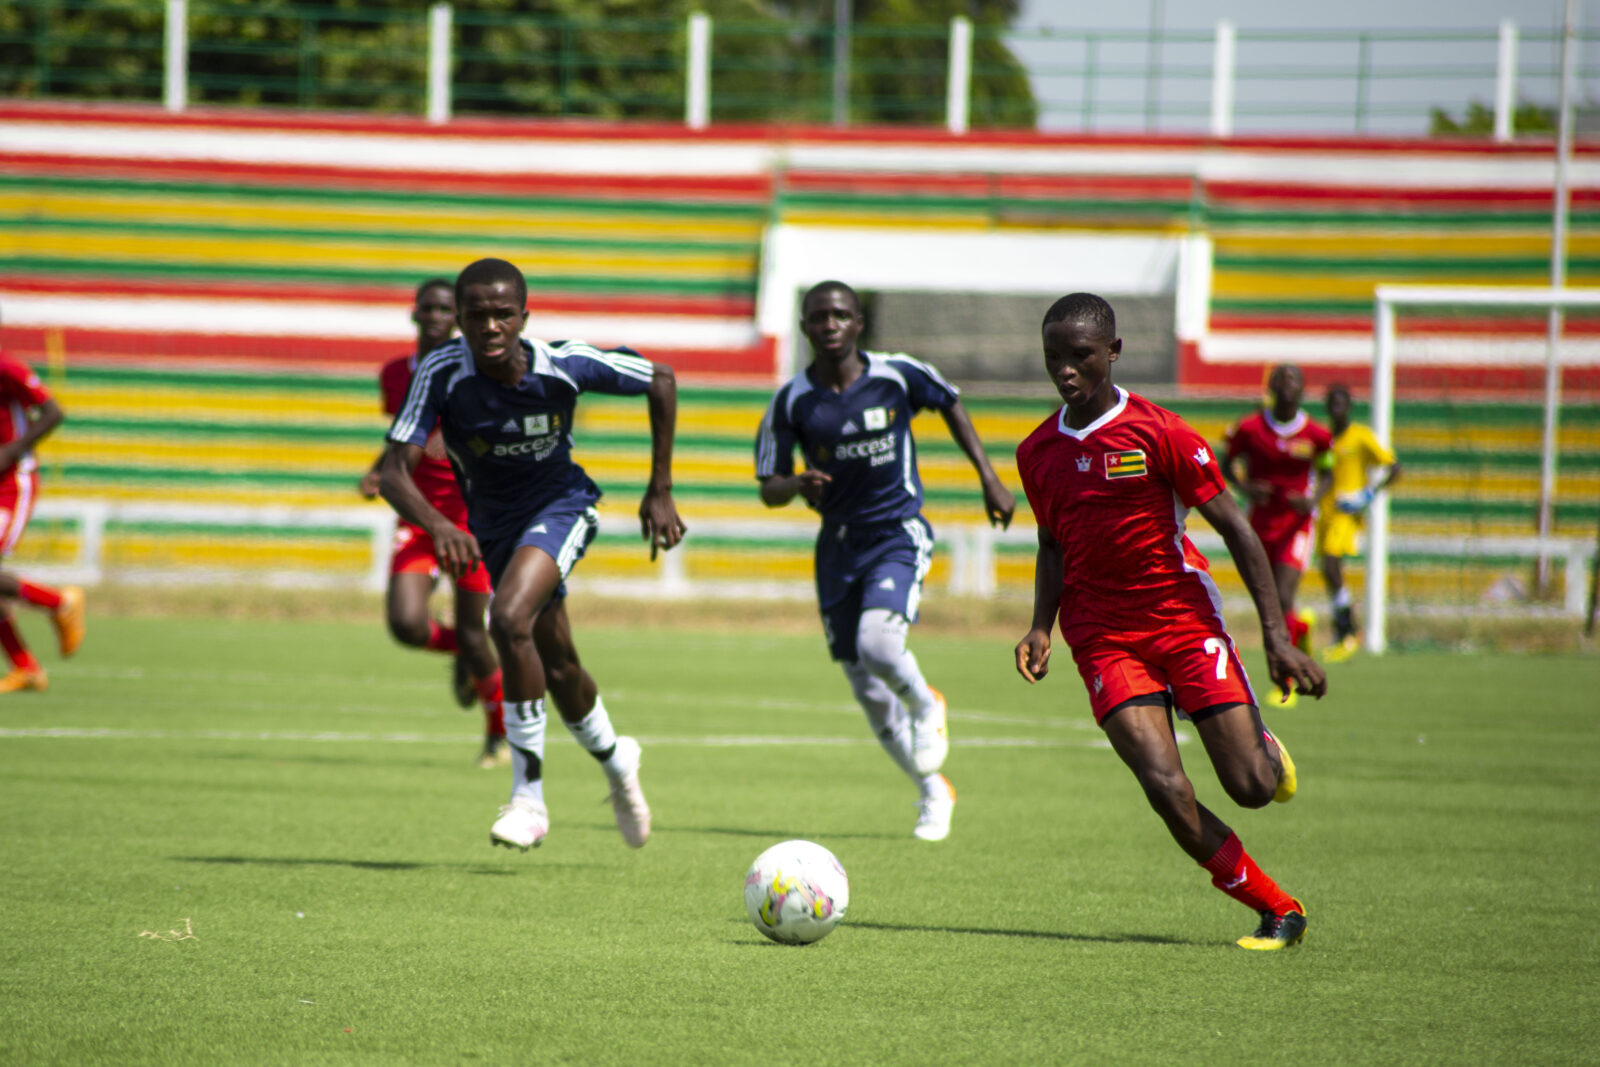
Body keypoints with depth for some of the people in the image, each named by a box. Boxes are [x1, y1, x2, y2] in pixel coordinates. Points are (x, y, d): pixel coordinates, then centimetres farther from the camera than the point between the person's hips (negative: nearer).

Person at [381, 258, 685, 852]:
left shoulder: (565, 366, -25)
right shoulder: (442, 374, -25)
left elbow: (661, 380, -7)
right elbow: (394, 473, -29)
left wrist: (659, 491, -6)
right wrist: (438, 525, -50)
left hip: (560, 505, -3)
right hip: (493, 520, 3)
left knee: (509, 620, -29)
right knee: (556, 666, 16)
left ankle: (529, 797, -21)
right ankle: (613, 758, 48)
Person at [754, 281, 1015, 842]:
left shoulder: (898, 376, -8)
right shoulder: (792, 402, -5)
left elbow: (951, 405, 11)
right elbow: (768, 490, -1)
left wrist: (989, 478, 8)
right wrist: (799, 485, -24)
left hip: (898, 534, -3)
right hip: (839, 544, 3)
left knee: (877, 643, -29)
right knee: (866, 690, 6)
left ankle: (925, 704, 5)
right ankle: (933, 790, 26)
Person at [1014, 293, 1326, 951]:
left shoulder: (1159, 433, -7)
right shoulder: (1038, 453, 7)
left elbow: (1235, 528, -4)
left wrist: (1276, 634, -10)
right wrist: (1041, 627, 4)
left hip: (1186, 622, -2)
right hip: (1104, 640, 2)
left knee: (1252, 788, -9)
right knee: (1166, 789, -18)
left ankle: (1266, 749, 31)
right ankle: (1279, 910, -3)